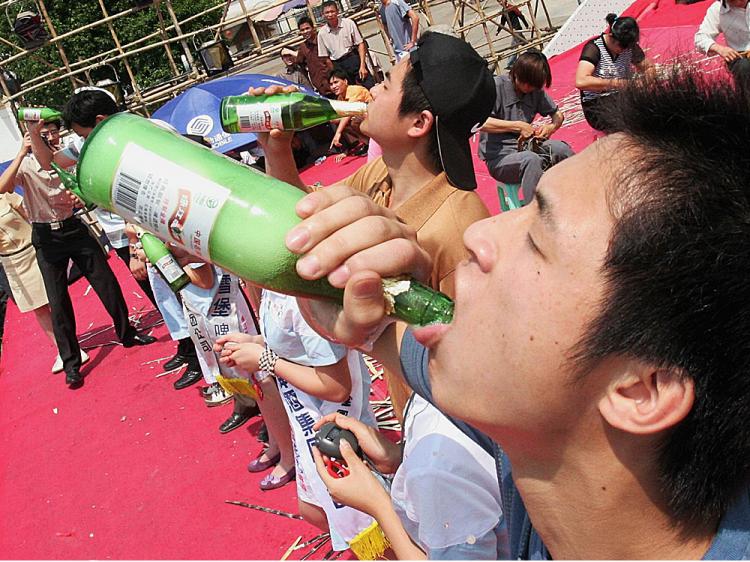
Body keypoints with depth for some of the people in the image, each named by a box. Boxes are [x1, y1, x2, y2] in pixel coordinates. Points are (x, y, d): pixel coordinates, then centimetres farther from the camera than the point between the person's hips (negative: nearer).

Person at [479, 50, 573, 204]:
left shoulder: (536, 91, 8)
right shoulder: (497, 86, -10)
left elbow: (558, 114, 19)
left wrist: (552, 126, -6)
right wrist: (518, 126, -22)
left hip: (525, 149, 6)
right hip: (498, 158, -5)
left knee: (559, 148, -24)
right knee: (531, 159, -37)